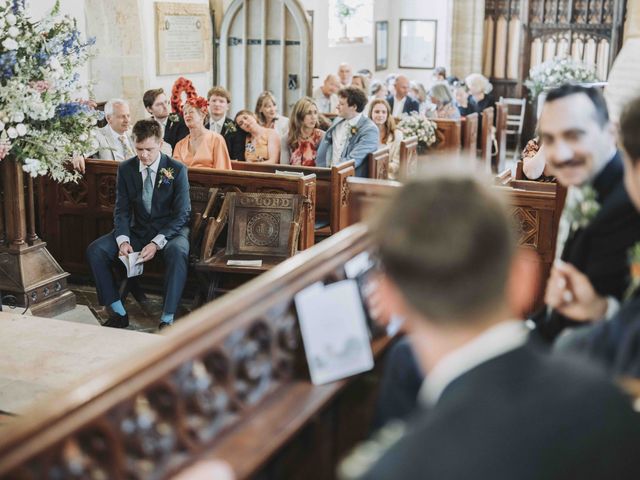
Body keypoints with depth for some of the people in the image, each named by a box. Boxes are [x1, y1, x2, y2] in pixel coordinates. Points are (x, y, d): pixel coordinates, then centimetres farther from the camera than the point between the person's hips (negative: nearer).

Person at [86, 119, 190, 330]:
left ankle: (167, 320, -33)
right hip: (138, 230, 4)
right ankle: (119, 313, -10)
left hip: (170, 231, -4)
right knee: (95, 250, -16)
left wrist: (156, 243, -26)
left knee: (177, 253, -39)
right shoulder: (126, 169, 1)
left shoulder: (177, 170, -10)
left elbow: (181, 214, -13)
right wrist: (123, 240, -20)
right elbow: (122, 210, 1)